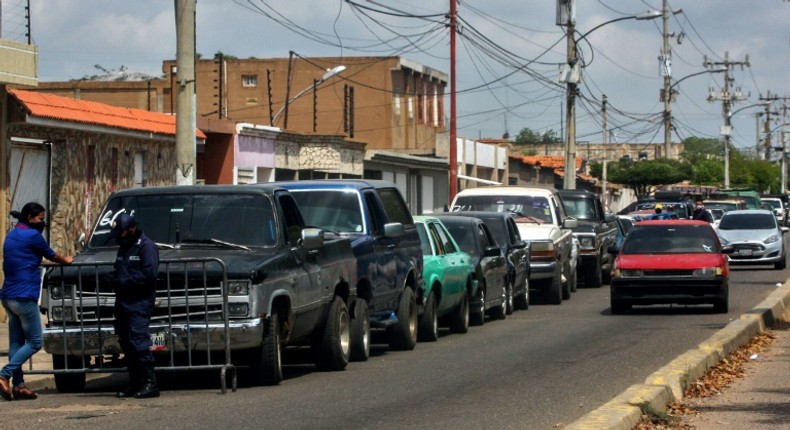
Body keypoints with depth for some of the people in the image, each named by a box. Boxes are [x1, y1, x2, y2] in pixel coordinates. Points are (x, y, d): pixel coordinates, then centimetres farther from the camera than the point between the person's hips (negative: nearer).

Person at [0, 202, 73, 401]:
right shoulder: (32, 235, -9)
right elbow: (51, 255, 5)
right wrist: (66, 260, 27)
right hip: (24, 297, -9)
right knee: (34, 342, -4)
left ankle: (18, 385, 6)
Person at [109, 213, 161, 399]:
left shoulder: (146, 246, -7)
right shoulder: (124, 247, 21)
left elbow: (149, 274, -17)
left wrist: (124, 282, -13)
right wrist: (115, 281, 3)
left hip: (140, 303, -9)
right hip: (123, 303, 9)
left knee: (139, 340, -16)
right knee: (126, 342, 8)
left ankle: (150, 384, -17)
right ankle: (135, 384, 14)